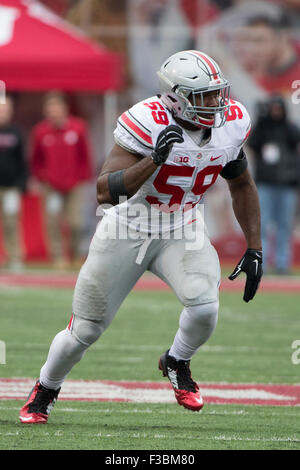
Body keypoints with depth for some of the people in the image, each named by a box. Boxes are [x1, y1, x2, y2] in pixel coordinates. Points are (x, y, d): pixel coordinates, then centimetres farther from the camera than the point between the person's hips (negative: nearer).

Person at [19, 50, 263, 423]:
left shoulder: (230, 123, -11)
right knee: (85, 331, 6)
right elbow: (105, 191, -32)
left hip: (181, 231, 3)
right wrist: (154, 159, -44)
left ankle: (176, 362, 8)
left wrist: (254, 249, 4)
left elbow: (242, 186, 7)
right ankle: (45, 392, 37)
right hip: (127, 232, -3)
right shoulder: (149, 123, -28)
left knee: (204, 306, -26)